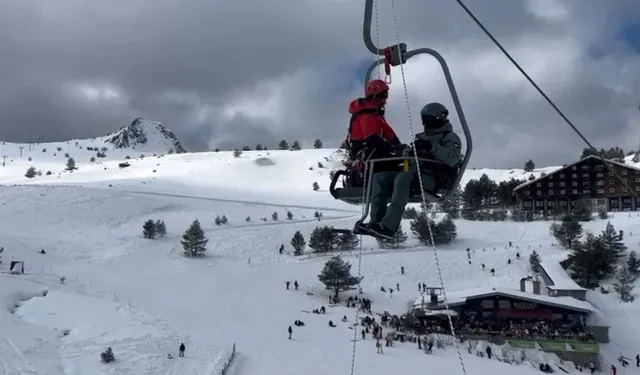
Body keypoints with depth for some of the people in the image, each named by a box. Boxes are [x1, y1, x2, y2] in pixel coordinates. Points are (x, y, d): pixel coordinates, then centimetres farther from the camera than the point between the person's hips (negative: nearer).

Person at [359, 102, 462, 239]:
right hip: (414, 173, 8)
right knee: (380, 177, -8)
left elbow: (452, 159, -14)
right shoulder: (423, 137, 27)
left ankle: (388, 227, -45)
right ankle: (376, 222, -21)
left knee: (403, 178, -36)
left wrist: (432, 147, -24)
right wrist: (407, 151, -2)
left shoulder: (450, 137, 5)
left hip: (433, 178, -8)